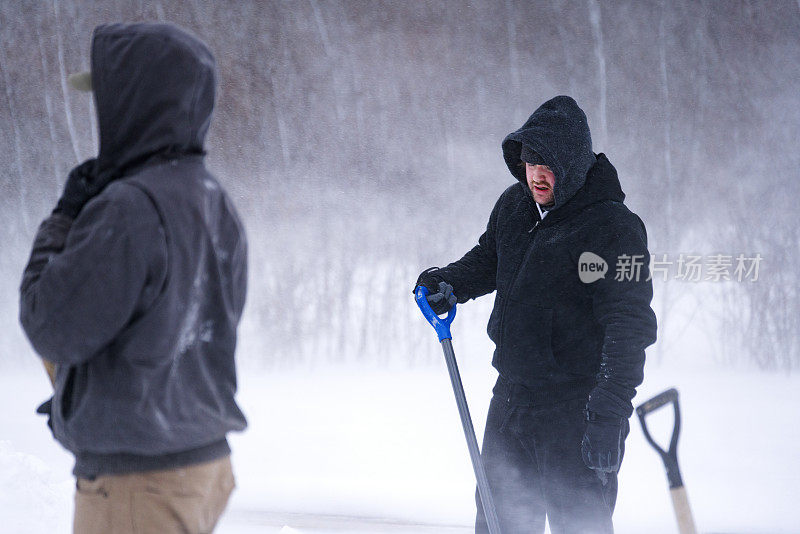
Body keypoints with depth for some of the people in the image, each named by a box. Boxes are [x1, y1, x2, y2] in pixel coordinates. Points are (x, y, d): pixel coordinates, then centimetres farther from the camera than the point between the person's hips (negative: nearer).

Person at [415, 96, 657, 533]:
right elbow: (488, 258, 27)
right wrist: (451, 283, 4)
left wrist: (609, 415, -29)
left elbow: (629, 329, -21)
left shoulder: (613, 229, -17)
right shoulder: (514, 207, 5)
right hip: (511, 397, 7)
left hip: (576, 410, -7)